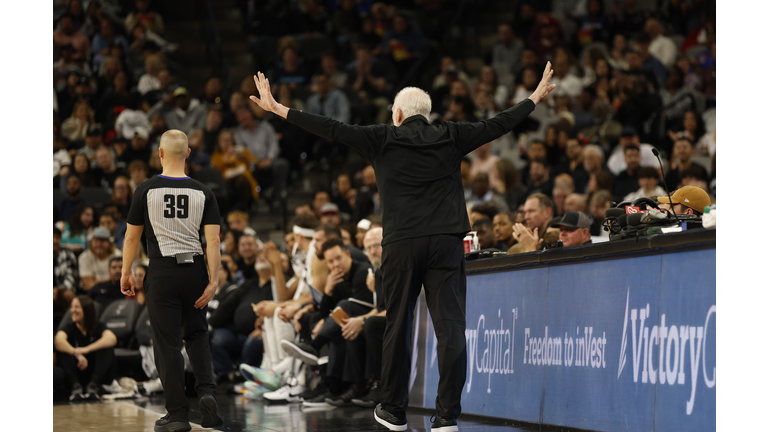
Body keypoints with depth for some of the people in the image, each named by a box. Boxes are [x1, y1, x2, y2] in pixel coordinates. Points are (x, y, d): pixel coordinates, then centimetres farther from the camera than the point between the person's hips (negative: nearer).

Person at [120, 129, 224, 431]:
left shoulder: (146, 191, -3)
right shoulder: (203, 193, 1)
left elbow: (132, 237, 2)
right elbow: (213, 240, -5)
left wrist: (125, 273, 13)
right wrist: (213, 281, -3)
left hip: (162, 271, -3)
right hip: (194, 270, 3)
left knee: (167, 343, 2)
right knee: (196, 334, 20)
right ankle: (207, 391, -1)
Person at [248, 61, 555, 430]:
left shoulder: (384, 139, 4)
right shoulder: (450, 138, 9)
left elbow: (331, 130, 2)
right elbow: (498, 125, 18)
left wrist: (278, 109, 7)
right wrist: (536, 97, 33)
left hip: (402, 244, -1)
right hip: (447, 242, 1)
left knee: (398, 327, 10)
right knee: (451, 326, -2)